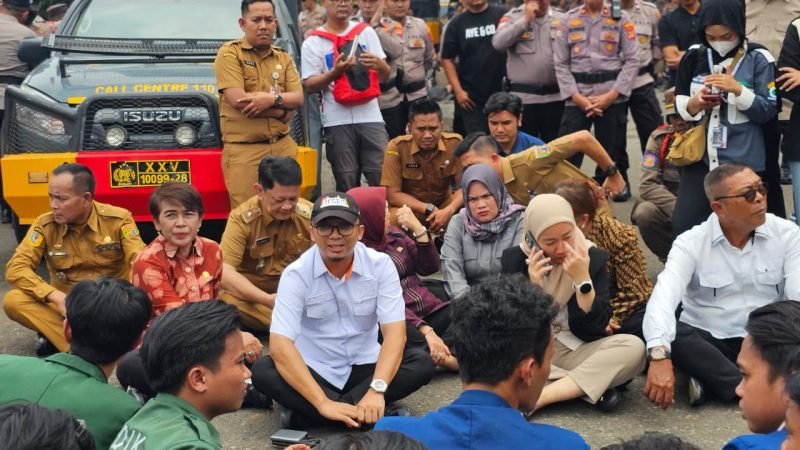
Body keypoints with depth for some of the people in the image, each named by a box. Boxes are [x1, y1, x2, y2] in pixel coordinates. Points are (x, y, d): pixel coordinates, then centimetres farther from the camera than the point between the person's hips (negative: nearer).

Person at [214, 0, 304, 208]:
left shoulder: (283, 57, 16)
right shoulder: (230, 53, -2)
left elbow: (298, 98, 5)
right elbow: (237, 100, -14)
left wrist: (272, 99, -16)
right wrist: (280, 109, -5)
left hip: (283, 146, 5)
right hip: (243, 150, -5)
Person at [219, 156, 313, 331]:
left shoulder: (310, 215, -8)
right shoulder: (241, 218, -16)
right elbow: (224, 271, -25)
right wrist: (268, 299, -37)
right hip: (254, 294, -1)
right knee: (226, 300, -35)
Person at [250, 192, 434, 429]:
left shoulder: (381, 265, -10)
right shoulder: (296, 274, -15)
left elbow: (394, 330, -17)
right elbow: (280, 345, -25)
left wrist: (377, 390, -34)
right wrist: (323, 403, -36)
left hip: (364, 367, 2)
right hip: (314, 370, -1)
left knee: (422, 363, -22)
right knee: (262, 372, -28)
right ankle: (381, 414, -28)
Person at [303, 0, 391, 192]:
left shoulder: (366, 32, 9)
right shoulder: (313, 42, 2)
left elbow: (385, 76, 7)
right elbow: (310, 85, -3)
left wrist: (379, 64, -16)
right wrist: (335, 72, -19)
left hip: (370, 116, 2)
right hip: (338, 120, -1)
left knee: (382, 177, -3)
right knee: (347, 182, 5)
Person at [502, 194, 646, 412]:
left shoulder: (594, 257, -3)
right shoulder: (514, 258, -3)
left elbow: (598, 325, -10)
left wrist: (582, 279, -21)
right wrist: (532, 287, -21)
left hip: (577, 351, 0)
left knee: (634, 347, -28)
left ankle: (538, 397, -33)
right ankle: (592, 388, -30)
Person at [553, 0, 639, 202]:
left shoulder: (621, 19, 4)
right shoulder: (567, 20, 8)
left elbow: (632, 60, 0)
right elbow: (560, 63, 5)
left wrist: (611, 95, -9)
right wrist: (577, 97, -6)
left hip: (612, 96, -1)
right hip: (576, 97, 1)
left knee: (612, 148, 6)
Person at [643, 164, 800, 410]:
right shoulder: (691, 243, -9)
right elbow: (664, 297, -24)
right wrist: (660, 356, -43)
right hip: (708, 340, -1)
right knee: (674, 337, -32)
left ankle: (712, 381, -22)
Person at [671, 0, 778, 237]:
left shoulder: (758, 58, -5)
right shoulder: (694, 56, 5)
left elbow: (767, 112, -6)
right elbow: (679, 106, 10)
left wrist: (738, 90, -21)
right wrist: (695, 104, -12)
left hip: (743, 162, -3)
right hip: (700, 157, 3)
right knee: (683, 227, -2)